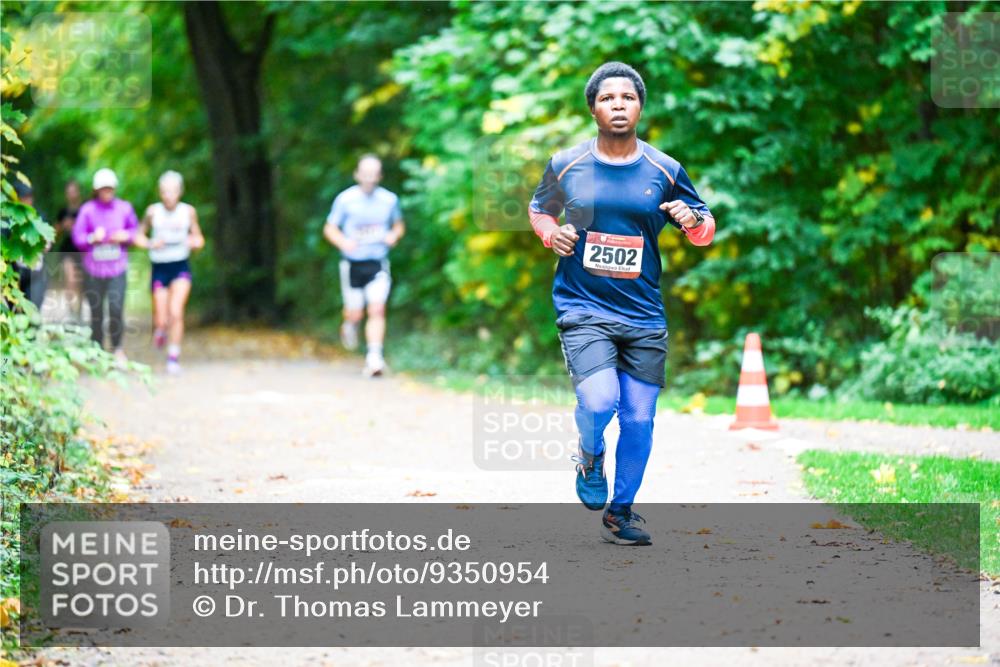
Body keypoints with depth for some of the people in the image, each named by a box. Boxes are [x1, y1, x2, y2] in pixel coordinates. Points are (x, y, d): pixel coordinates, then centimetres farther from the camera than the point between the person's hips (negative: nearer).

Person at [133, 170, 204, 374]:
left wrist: (193, 242, -10)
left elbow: (199, 239, 12)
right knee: (161, 320, 1)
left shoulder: (188, 211, 1)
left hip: (181, 267, 0)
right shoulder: (153, 211, -2)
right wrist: (150, 243, -13)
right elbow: (139, 235, 7)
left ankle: (174, 356, -8)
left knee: (175, 311, -18)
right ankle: (159, 329, 39)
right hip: (160, 267, 0)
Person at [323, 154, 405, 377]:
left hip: (378, 263, 1)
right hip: (353, 264, -1)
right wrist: (343, 241, -18)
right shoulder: (345, 199, -5)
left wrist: (394, 235, -7)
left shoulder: (389, 199, 2)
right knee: (355, 314, 6)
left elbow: (399, 225, 17)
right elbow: (329, 228, 2)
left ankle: (374, 357, -15)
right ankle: (349, 326, 43)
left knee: (377, 309, -16)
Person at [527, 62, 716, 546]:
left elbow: (706, 229, 11)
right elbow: (539, 208, 19)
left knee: (638, 419, 4)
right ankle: (589, 459, 14)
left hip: (644, 317, 2)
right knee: (599, 402, -22)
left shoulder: (665, 171, 2)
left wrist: (692, 221, -12)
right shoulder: (566, 166, 0)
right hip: (583, 310, -2)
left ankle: (621, 511, 24)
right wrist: (551, 234, -3)